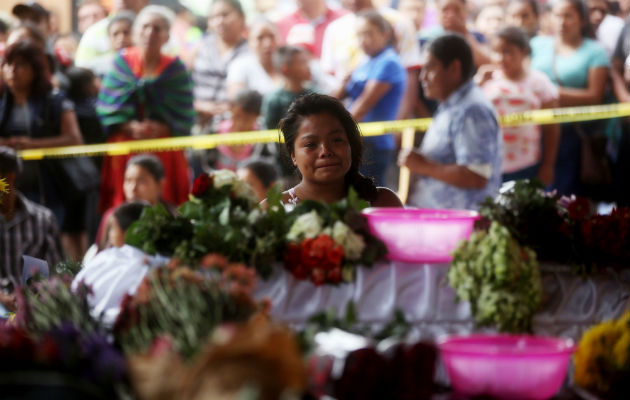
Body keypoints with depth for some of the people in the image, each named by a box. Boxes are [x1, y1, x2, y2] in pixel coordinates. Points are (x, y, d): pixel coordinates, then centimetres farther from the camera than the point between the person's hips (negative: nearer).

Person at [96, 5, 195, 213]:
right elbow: (106, 108, 2)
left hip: (164, 150, 0)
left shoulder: (175, 69, 5)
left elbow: (184, 117, 1)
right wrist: (131, 127, -15)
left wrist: (162, 129, -18)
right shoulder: (122, 63, 6)